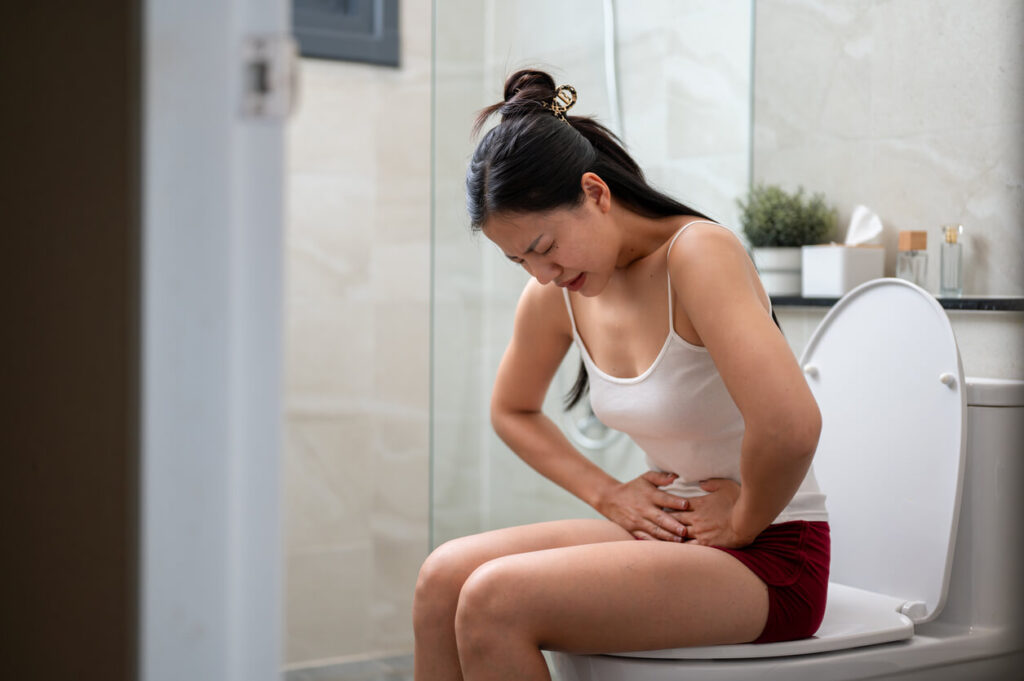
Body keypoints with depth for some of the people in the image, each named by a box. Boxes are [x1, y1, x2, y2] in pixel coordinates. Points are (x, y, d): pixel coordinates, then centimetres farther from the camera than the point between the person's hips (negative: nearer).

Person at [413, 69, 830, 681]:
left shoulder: (697, 253, -21)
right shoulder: (557, 293, 2)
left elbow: (790, 427, -34)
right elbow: (513, 411, 21)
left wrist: (740, 521, -15)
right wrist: (608, 493, 7)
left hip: (770, 561, -7)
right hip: (672, 537, 7)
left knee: (495, 600, -23)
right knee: (446, 576, -10)